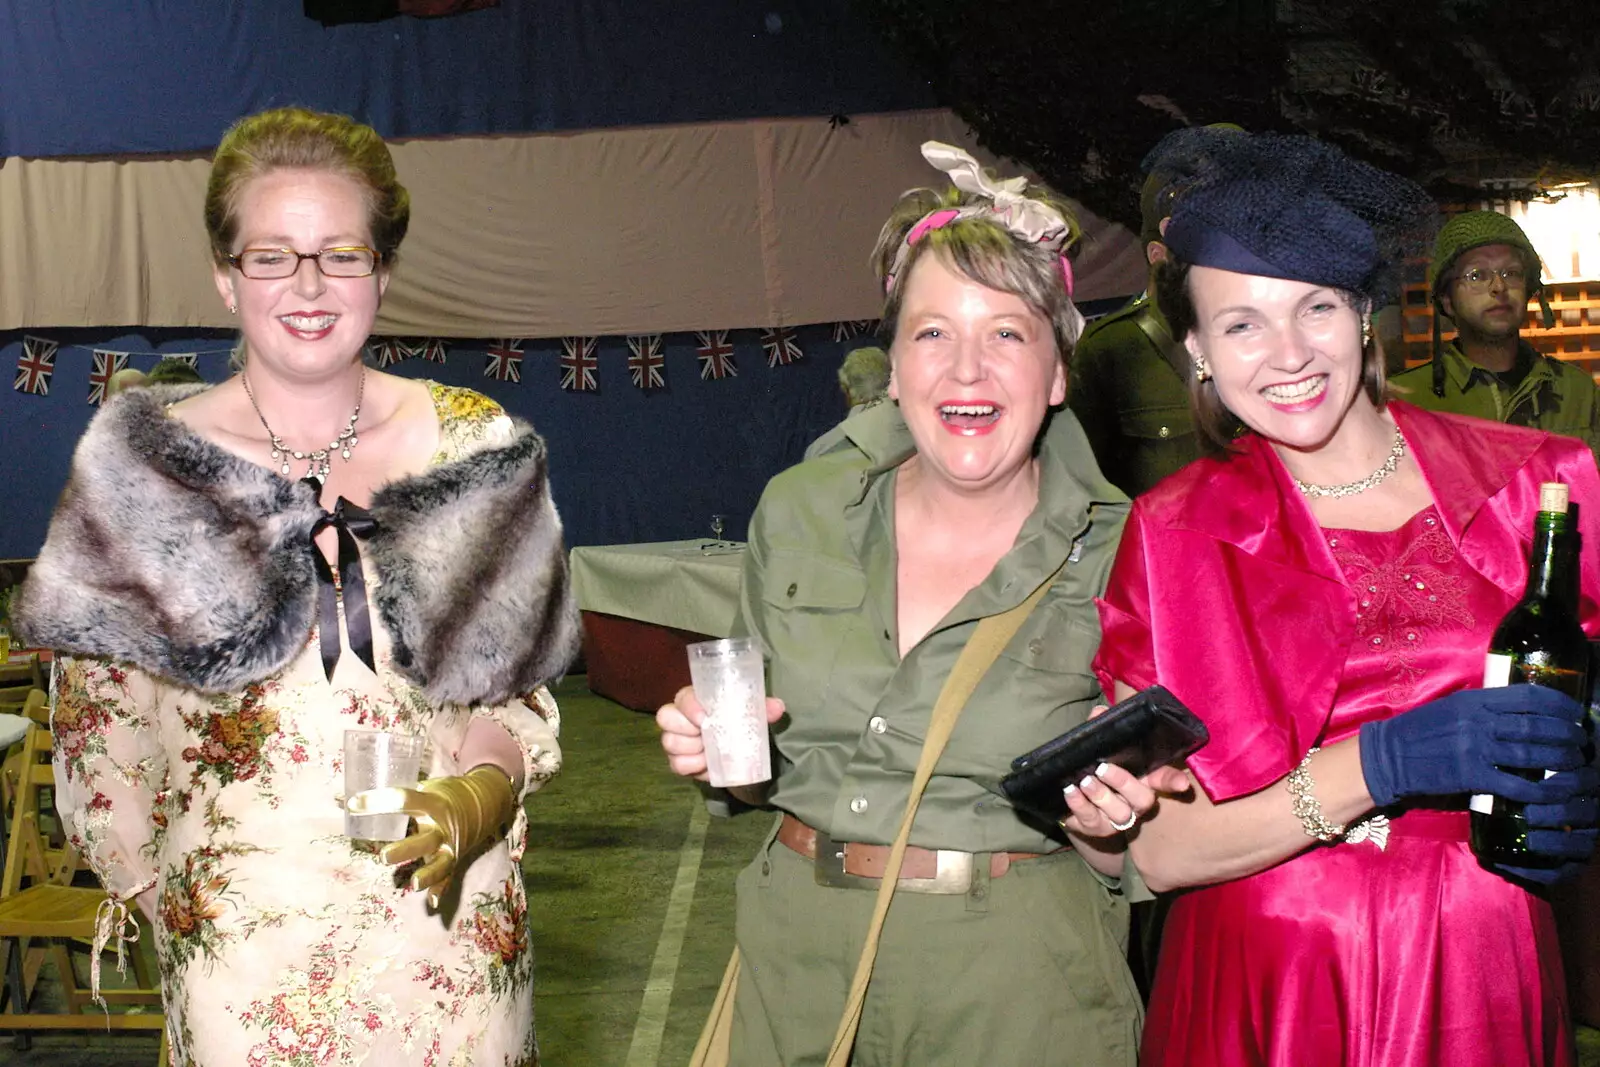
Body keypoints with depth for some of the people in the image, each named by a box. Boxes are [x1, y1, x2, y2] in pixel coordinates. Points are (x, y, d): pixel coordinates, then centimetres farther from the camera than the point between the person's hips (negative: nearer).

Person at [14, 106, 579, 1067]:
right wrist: (136, 875, 4)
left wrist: (480, 793, -13)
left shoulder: (479, 452, -3)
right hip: (236, 937, 0)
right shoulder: (138, 462, -3)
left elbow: (516, 690, 4)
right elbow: (99, 698, 6)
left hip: (448, 922, 1)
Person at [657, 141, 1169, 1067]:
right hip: (798, 956, 3)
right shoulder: (799, 512, -1)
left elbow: (1124, 860, -1)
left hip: (1015, 980, -2)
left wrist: (1100, 822, -22)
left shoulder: (1120, 555, -10)